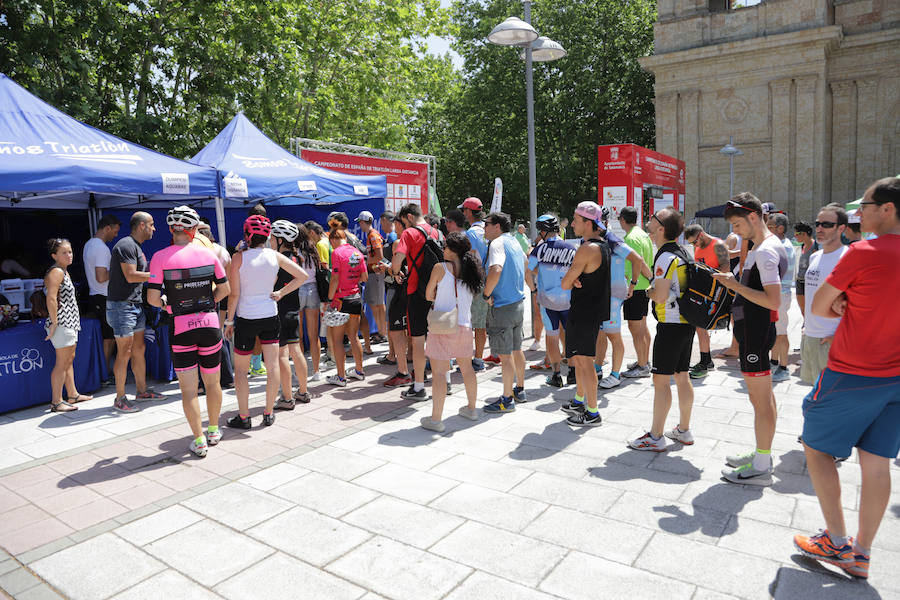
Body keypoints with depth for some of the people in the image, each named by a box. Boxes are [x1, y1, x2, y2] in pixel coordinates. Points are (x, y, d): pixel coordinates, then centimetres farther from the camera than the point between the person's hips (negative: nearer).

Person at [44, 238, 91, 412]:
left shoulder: (64, 271, 17)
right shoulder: (56, 272, -13)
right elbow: (51, 299, -23)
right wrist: (54, 323, -22)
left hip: (70, 322, 10)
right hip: (62, 324, -10)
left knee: (69, 359, 17)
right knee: (62, 362, -6)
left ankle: (73, 395, 28)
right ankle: (56, 402, -1)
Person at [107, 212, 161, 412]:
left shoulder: (136, 247, 17)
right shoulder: (126, 245, -14)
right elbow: (131, 276, -21)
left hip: (135, 305, 10)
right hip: (121, 306, -10)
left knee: (139, 349, 14)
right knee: (124, 353, -5)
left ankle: (141, 390, 25)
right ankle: (120, 399, 4)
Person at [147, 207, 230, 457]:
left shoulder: (161, 257, -6)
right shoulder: (208, 253, 0)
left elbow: (152, 298, -9)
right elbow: (224, 289, 6)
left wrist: (165, 304, 11)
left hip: (181, 327, -2)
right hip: (210, 323, 2)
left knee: (188, 388, 6)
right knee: (212, 382, 17)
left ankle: (199, 441, 9)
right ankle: (213, 431, 31)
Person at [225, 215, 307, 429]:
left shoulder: (239, 257, -10)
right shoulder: (275, 256, -1)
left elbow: (234, 294, -9)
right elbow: (302, 275, 4)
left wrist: (229, 321, 0)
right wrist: (281, 293, 4)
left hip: (246, 318, -3)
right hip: (270, 316, 3)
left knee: (240, 369, 10)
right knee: (273, 366, 8)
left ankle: (244, 417, 13)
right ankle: (269, 413, 16)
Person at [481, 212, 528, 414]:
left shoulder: (497, 243, -15)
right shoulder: (515, 242, 12)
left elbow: (496, 270, -34)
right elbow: (524, 262, 32)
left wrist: (486, 294, -22)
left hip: (502, 306, -9)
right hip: (518, 303, 9)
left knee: (505, 355, -2)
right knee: (516, 350, 19)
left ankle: (507, 400, 6)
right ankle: (520, 390, 32)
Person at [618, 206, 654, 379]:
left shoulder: (632, 238, -17)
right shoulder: (643, 234, 14)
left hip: (636, 288, -10)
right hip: (645, 286, 10)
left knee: (635, 327, -5)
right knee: (642, 325, 18)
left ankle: (642, 367, 0)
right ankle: (645, 361, 28)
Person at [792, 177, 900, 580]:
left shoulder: (862, 252, -17)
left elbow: (817, 308, -9)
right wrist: (850, 306, -1)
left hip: (852, 375, -7)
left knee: (816, 447, 10)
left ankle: (837, 542, 15)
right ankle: (860, 555, 21)